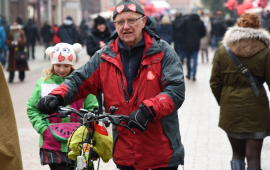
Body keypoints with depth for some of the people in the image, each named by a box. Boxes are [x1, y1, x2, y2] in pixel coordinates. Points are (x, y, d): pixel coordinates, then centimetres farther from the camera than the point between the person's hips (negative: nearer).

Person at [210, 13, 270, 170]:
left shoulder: (222, 51, 0)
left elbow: (215, 83, 2)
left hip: (230, 109, 2)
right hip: (256, 109, -2)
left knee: (237, 153, 18)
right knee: (254, 157, 3)